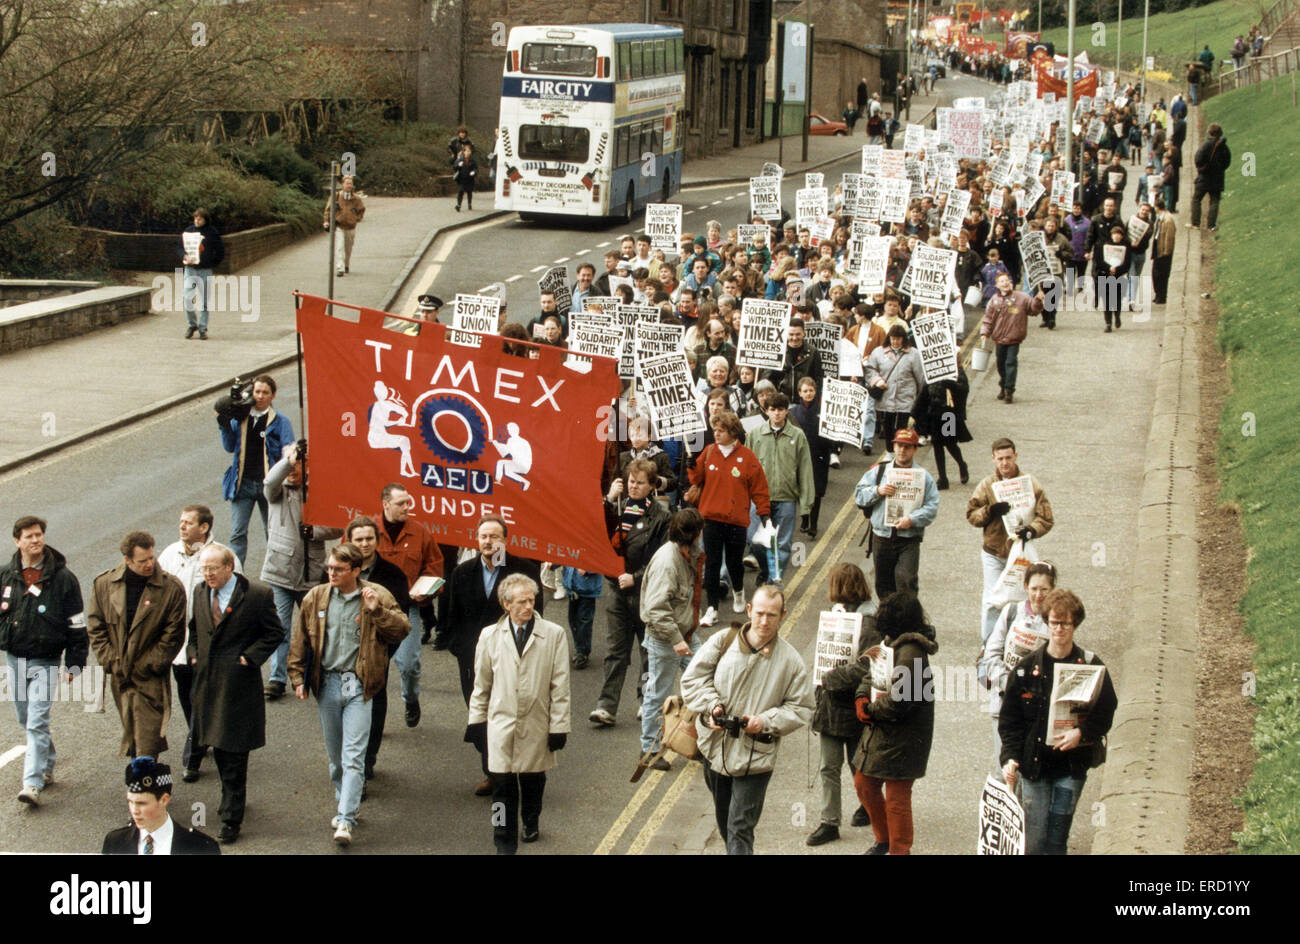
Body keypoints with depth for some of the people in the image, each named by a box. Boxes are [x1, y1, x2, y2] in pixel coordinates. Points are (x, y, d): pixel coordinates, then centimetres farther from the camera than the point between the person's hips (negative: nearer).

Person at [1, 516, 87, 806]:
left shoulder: (63, 578, -7)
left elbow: (77, 624, -4)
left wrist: (74, 662, -5)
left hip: (45, 661, -5)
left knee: (37, 722, -12)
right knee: (26, 720, 15)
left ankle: (33, 784, -16)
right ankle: (46, 766, 33)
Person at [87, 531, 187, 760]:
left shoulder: (171, 589, -9)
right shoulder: (104, 584, -1)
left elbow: (174, 635, -6)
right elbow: (95, 627, 4)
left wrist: (148, 666, -10)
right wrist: (111, 662, -5)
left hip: (151, 678, -3)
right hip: (119, 676, 3)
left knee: (147, 743, -7)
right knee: (131, 735, 15)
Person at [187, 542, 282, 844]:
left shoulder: (257, 595, -10)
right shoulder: (200, 593, 7)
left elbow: (275, 632, -2)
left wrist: (249, 657, -10)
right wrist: (193, 653, 7)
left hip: (238, 684, -6)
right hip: (208, 681, 6)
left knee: (234, 754, -4)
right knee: (218, 749, 16)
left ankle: (232, 817, 0)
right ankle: (232, 799, 34)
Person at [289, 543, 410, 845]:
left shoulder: (377, 596, -3)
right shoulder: (316, 598, 6)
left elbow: (402, 629, -11)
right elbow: (300, 641, 12)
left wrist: (376, 610, -23)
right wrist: (297, 678, 8)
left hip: (358, 685, -4)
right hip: (327, 682, 4)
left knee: (353, 756, -10)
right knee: (335, 755, 14)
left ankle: (345, 821, -13)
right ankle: (345, 805, 30)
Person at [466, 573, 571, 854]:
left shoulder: (554, 634, -3)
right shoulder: (490, 636, 2)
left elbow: (560, 684, -2)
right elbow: (481, 683, 10)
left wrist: (559, 726, -3)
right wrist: (476, 720, 10)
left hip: (536, 725, 0)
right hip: (501, 725, 0)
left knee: (533, 781, 13)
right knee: (503, 785, -2)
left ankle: (531, 822, 41)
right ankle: (505, 842, 8)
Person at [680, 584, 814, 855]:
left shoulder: (791, 660, -6)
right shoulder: (723, 642, -2)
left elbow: (801, 709, 0)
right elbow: (693, 678, 4)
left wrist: (766, 722, -15)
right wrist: (712, 705, -12)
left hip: (755, 758, -3)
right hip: (716, 749, 3)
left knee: (740, 829, -9)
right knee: (723, 821, 21)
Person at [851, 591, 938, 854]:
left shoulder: (910, 652, -23)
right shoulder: (889, 642, 8)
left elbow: (900, 700, -27)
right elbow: (871, 674, 17)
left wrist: (871, 709, -12)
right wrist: (862, 698, -3)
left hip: (901, 740, -10)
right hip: (879, 732, 10)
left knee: (896, 797, -1)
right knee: (864, 784, 20)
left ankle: (899, 848, 13)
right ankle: (884, 839, 36)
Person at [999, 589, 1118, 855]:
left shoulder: (1090, 666, 2)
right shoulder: (1026, 668, 3)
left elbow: (1106, 713, 2)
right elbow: (1009, 719, 4)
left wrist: (1082, 733, -16)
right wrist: (1010, 757, -9)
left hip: (1072, 765, 0)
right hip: (1033, 764, 0)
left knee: (1056, 841, -1)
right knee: (1034, 841, -3)